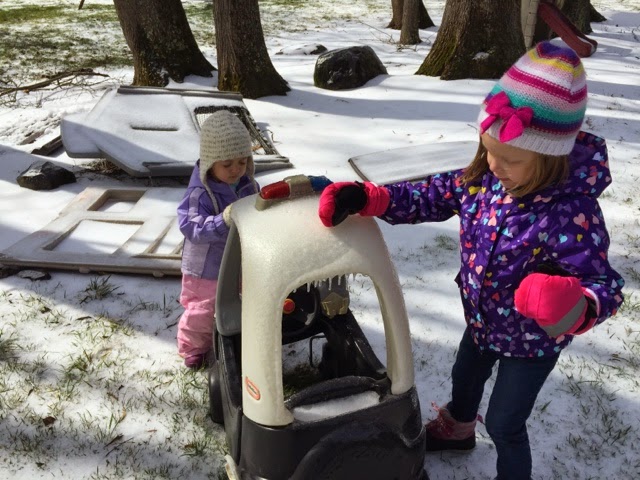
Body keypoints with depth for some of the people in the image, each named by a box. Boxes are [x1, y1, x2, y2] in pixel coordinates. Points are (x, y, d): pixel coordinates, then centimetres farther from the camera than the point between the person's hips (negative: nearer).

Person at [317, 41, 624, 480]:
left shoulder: (571, 213, -36)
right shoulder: (484, 177, -18)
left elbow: (602, 283, -33)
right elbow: (432, 196, -9)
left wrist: (576, 306, -57)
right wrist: (366, 198, -22)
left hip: (531, 340, -7)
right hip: (483, 319, 7)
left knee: (504, 423, 11)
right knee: (465, 377, 33)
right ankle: (456, 429, 66)